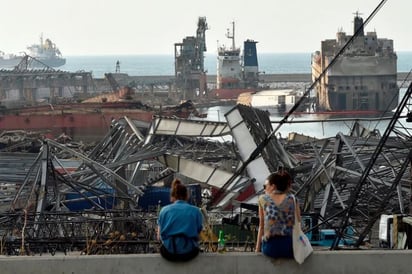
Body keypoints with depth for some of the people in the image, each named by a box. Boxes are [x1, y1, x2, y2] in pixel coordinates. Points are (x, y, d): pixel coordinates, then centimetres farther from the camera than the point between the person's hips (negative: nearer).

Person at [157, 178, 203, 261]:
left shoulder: (164, 210, 7)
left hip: (169, 253, 0)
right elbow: (198, 233, 10)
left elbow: (159, 237, 9)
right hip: (189, 252, 0)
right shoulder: (196, 211, 6)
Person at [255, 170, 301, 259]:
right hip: (290, 246, 0)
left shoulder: (263, 199, 6)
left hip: (270, 248, 0)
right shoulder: (293, 199, 7)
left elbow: (261, 226, 6)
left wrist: (257, 248, 12)